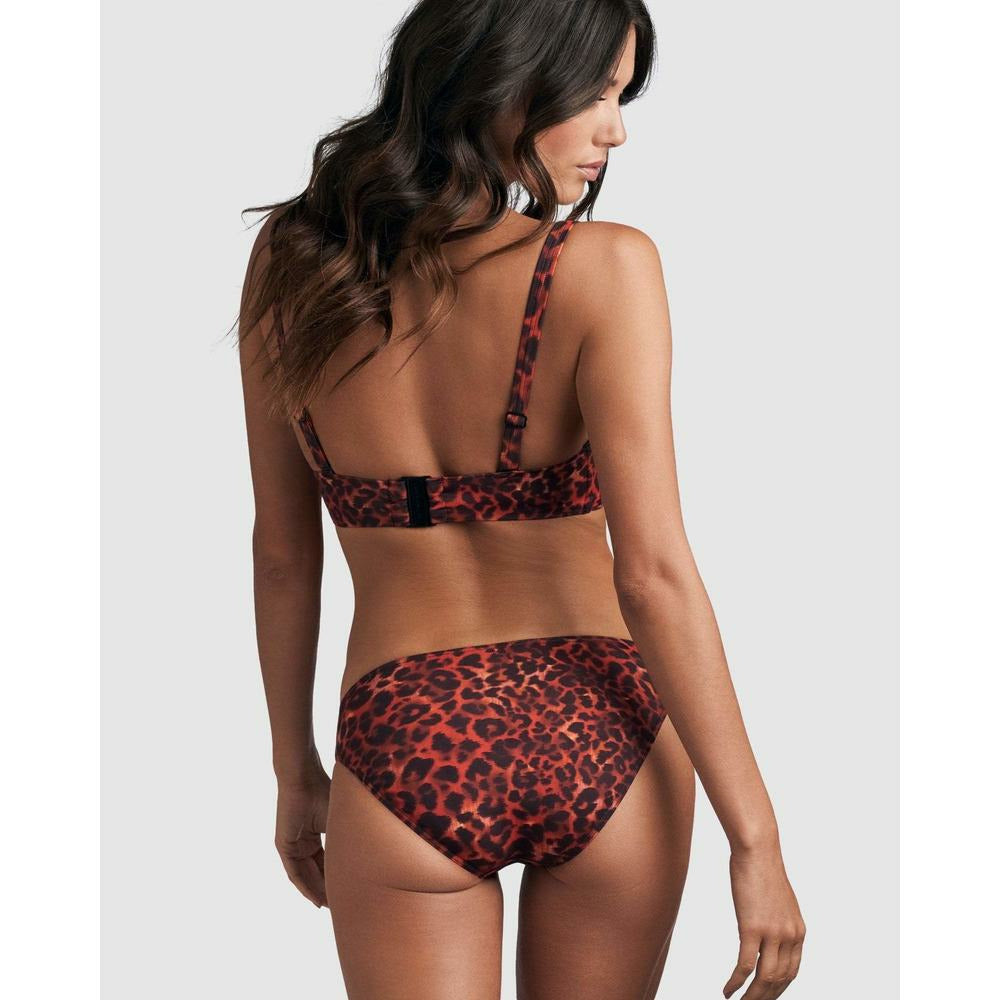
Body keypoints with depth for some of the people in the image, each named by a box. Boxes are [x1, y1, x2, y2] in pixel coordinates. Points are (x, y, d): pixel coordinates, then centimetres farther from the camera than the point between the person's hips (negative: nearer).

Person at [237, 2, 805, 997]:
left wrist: (295, 764, 17)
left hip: (404, 749, 1)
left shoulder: (290, 260, -3)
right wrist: (757, 840, -11)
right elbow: (652, 573, -17)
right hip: (596, 737, -1)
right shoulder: (603, 268, -15)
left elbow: (282, 550, 4)